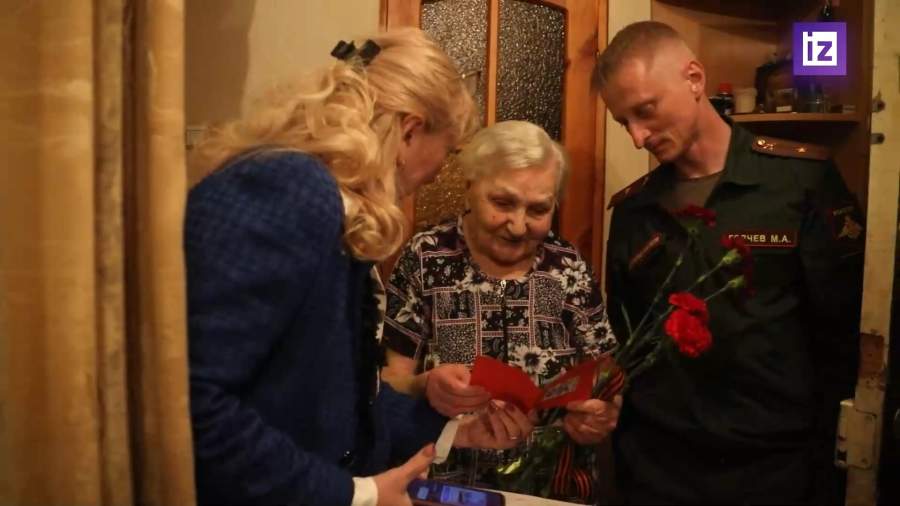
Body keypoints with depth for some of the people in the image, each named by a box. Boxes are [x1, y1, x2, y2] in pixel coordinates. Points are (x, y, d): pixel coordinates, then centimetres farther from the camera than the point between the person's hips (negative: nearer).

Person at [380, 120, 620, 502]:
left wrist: (600, 417, -14)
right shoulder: (426, 259, -4)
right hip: (446, 481, -4)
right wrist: (424, 387, -22)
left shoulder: (569, 268, 1)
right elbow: (387, 381, -3)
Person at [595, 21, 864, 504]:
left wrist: (823, 457, -6)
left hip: (777, 463, -2)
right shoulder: (630, 210, 3)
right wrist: (625, 454, 2)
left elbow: (843, 333, -6)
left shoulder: (803, 179, -6)